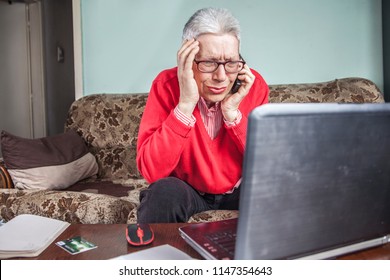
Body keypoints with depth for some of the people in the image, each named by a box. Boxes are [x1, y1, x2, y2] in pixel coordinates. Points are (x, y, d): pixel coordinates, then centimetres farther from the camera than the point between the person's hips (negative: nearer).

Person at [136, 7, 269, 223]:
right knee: (164, 192, -32)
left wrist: (232, 112, -25)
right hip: (186, 190, -1)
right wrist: (185, 104, -33)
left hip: (239, 190, 2)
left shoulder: (254, 85, -13)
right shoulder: (167, 85, -18)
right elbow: (151, 171, -26)